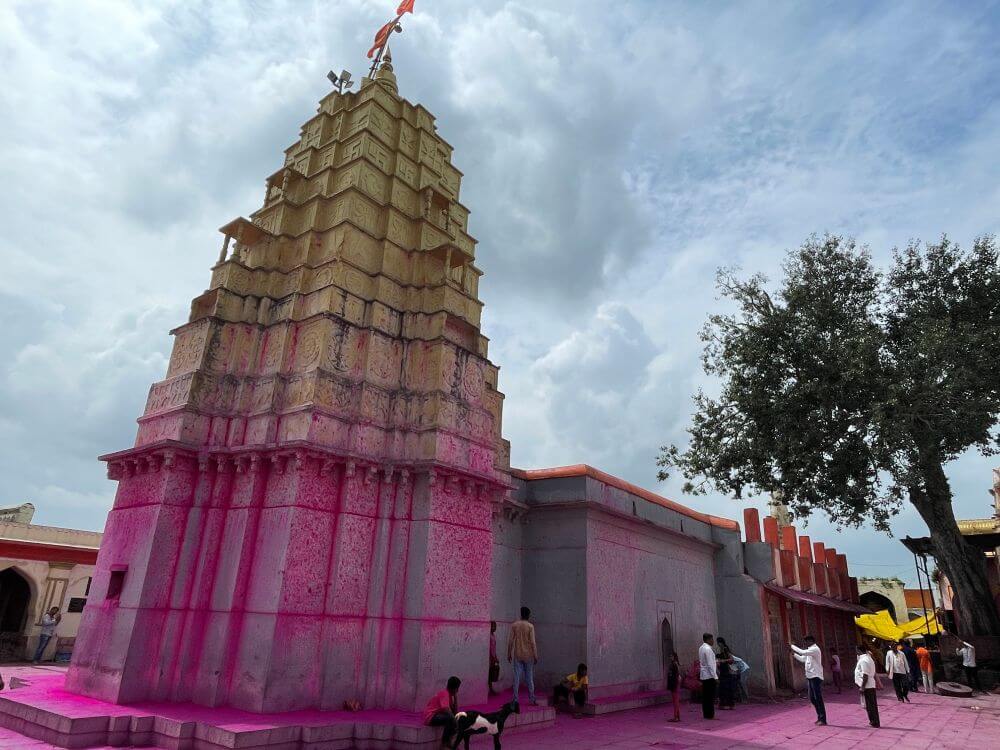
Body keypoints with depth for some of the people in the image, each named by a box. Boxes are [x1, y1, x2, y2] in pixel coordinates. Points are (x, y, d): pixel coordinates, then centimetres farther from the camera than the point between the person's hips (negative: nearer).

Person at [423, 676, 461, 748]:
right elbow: (446, 710, -28)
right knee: (450, 718, -31)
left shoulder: (449, 694, 11)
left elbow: (455, 711, 5)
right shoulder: (444, 694, -17)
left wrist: (455, 696, 0)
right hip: (430, 717, -10)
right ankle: (444, 742, -17)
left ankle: (448, 740, 6)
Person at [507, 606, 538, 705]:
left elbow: (510, 641, -1)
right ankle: (532, 700, 12)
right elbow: (533, 642, -8)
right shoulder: (530, 626, -7)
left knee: (517, 677, 4)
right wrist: (535, 656, -1)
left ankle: (515, 700, 4)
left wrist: (509, 654, 7)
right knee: (529, 678, 8)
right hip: (528, 655, -1)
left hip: (517, 655, 1)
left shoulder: (514, 625, -1)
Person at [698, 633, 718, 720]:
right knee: (711, 696, -3)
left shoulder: (701, 648, 12)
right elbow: (710, 664, -19)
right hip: (709, 676, -9)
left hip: (703, 675, 9)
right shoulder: (708, 649, -16)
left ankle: (706, 714, 16)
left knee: (705, 696, 11)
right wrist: (715, 677, -17)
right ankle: (710, 715, 0)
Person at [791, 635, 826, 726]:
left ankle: (823, 720, -1)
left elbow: (803, 652, -25)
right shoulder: (810, 650, 17)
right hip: (810, 677, 9)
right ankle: (820, 717, 21)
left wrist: (793, 646, -15)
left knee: (818, 698, -6)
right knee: (812, 698, 12)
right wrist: (794, 653, 11)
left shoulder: (815, 649, -13)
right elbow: (802, 659, 22)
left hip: (816, 677, -9)